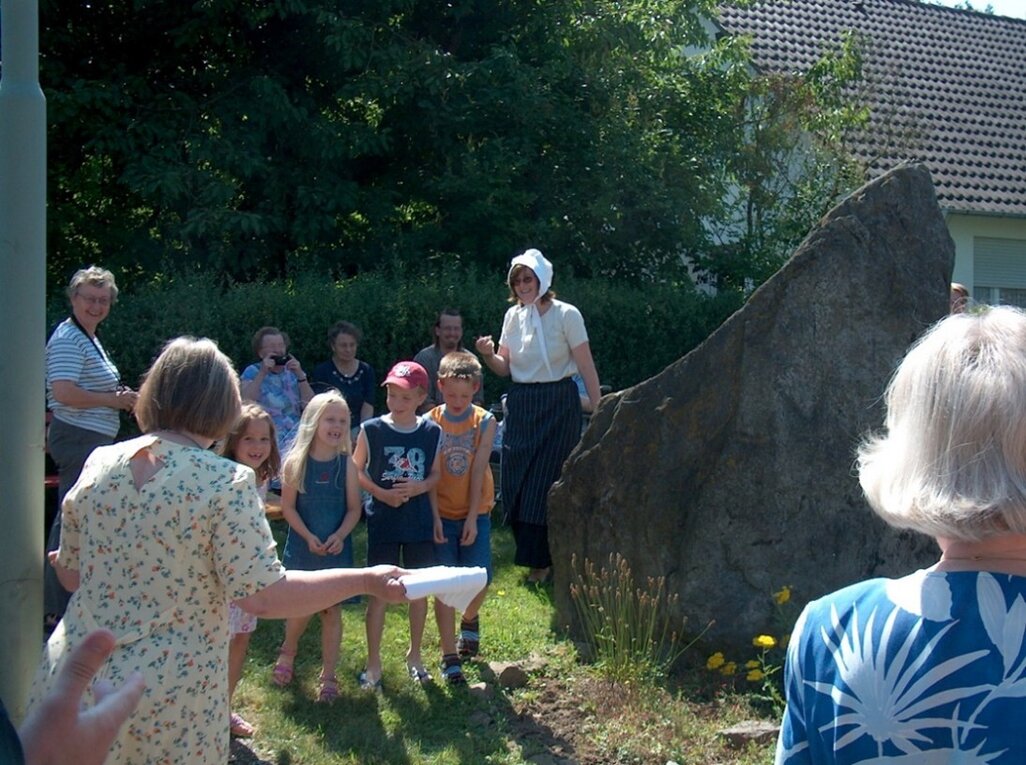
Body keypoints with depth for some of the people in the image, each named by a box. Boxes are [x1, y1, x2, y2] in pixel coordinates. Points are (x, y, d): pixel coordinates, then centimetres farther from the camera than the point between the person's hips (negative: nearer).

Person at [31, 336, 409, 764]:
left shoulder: (98, 464, 0)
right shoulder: (225, 483, -15)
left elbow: (70, 576, 12)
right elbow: (263, 598, -19)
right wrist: (366, 581, -11)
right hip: (169, 700, -4)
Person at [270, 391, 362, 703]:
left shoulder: (346, 464, -3)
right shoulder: (296, 462, -6)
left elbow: (354, 508, -1)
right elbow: (288, 507, -6)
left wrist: (339, 536, -17)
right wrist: (308, 537, -17)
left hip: (336, 549, 1)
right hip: (302, 547, -1)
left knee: (332, 610, 4)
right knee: (301, 608, 7)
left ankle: (328, 676, 16)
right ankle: (287, 653, 38)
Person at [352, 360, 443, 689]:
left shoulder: (431, 432, -2)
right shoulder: (372, 430, -7)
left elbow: (436, 474, 8)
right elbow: (356, 471, 1)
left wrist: (419, 487, -12)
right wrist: (380, 493, -14)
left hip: (420, 520, 2)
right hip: (383, 522, -2)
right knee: (380, 592, 1)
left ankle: (415, 655, 31)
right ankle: (373, 663, 13)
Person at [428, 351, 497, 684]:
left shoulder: (485, 422, -4)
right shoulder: (430, 423, -5)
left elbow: (478, 470, -8)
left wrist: (472, 518, -12)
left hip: (475, 515, 1)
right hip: (441, 515, -1)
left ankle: (469, 620, 34)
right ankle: (450, 657, 8)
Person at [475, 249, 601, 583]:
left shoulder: (566, 315, -9)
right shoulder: (513, 315, 6)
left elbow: (587, 368, -8)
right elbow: (504, 368, 10)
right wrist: (488, 355, -11)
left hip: (558, 405, -5)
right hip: (520, 405, 5)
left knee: (546, 483, -2)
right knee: (517, 483, 5)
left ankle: (543, 561, 12)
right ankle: (531, 553, 22)